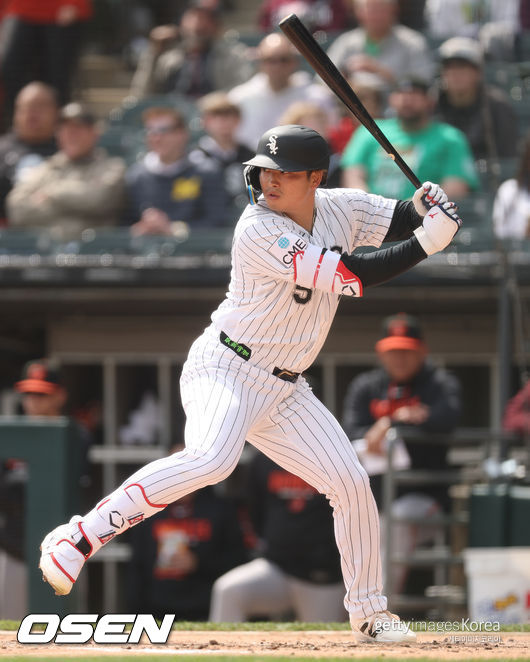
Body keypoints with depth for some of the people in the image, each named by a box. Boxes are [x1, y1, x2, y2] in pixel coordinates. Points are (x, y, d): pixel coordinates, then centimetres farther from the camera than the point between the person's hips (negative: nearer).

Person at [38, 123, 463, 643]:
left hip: (283, 389, 8)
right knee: (209, 459, -34)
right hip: (224, 371, -8)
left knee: (351, 484, 5)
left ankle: (368, 614, 20)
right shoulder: (259, 231, -21)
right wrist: (425, 244, -24)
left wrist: (425, 208, -15)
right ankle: (79, 538, -30)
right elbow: (348, 276, -25)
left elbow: (404, 219, 10)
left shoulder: (340, 209, 1)